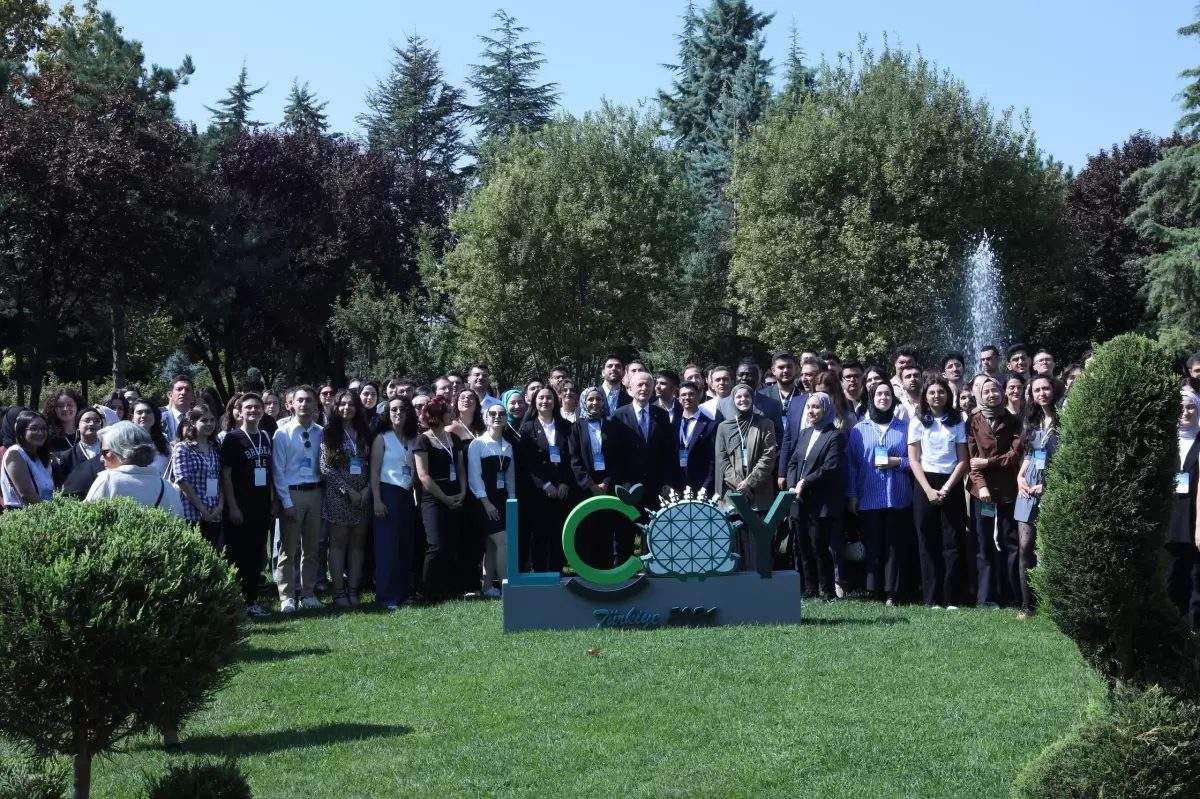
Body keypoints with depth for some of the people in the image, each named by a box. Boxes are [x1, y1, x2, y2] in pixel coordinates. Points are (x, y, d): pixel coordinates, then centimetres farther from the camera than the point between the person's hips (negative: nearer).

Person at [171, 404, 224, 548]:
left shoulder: (215, 449, 14)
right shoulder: (182, 448, -2)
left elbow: (221, 480, 14)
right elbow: (183, 482, -10)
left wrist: (220, 505, -2)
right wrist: (202, 509, -13)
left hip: (214, 515, 5)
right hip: (191, 514, -5)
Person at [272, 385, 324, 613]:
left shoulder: (320, 432, 4)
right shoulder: (283, 433, -4)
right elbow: (278, 471, -5)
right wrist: (287, 503, -10)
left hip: (315, 492, 3)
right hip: (291, 493, -3)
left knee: (311, 547, 11)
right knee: (288, 548, -1)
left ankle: (308, 593, 21)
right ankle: (287, 597, 4)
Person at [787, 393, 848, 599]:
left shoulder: (836, 436, -6)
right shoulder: (804, 434, 17)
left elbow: (830, 468, -13)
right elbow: (792, 463, 15)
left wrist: (805, 483, -12)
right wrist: (792, 486, -2)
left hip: (822, 503, -7)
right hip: (801, 502, 7)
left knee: (820, 547, -6)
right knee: (803, 547, 7)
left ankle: (828, 591, 2)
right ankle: (809, 589, 15)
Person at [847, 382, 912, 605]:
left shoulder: (904, 428, 10)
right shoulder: (859, 429, 10)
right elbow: (852, 464, 9)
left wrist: (898, 462, -8)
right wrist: (852, 495, 3)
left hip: (898, 498, 0)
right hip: (868, 499, 0)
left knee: (895, 545, -2)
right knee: (872, 546, 0)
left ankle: (892, 593, 1)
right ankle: (874, 592, 5)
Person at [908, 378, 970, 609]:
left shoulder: (957, 422, 7)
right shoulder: (918, 422, 5)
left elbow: (963, 460, 3)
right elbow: (914, 460, 0)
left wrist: (946, 489, -8)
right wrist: (929, 490, -11)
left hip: (951, 485, 1)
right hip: (925, 485, 0)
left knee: (953, 543, -3)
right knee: (928, 544, -1)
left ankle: (952, 599, -1)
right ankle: (933, 599, 1)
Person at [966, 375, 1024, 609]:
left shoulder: (1012, 422, 8)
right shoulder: (974, 422, 7)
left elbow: (1016, 455, -1)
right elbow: (970, 457, 2)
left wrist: (987, 462, -7)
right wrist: (980, 484, -10)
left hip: (1008, 490, 0)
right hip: (982, 490, 0)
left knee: (1010, 544, -2)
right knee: (984, 546, -1)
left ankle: (1012, 597, 2)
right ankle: (985, 599, 1)